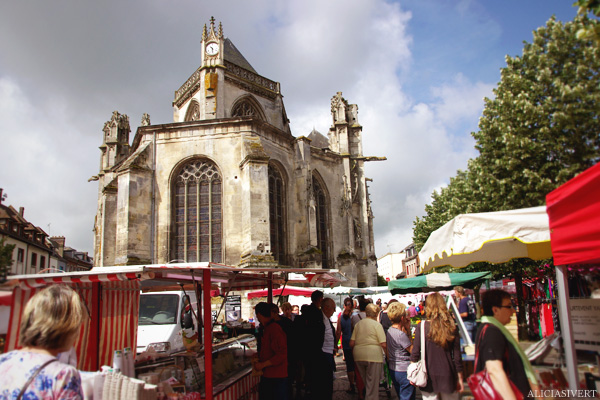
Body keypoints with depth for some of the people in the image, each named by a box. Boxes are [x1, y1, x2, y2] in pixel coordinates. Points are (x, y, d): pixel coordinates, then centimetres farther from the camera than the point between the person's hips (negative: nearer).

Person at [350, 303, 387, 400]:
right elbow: (383, 344, -11)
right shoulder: (377, 324, -4)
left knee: (364, 382, 19)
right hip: (373, 356, -5)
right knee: (372, 384, 3)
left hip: (358, 356, 5)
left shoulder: (358, 324, 10)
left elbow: (351, 343, 6)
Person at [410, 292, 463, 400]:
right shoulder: (452, 327, -6)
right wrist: (460, 378, 10)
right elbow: (457, 356, -1)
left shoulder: (422, 327, -10)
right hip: (448, 376, 2)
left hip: (429, 377, -1)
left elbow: (415, 353, -8)